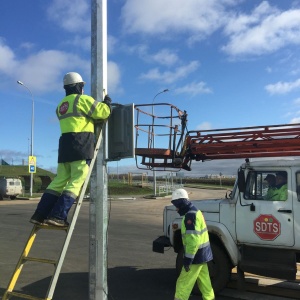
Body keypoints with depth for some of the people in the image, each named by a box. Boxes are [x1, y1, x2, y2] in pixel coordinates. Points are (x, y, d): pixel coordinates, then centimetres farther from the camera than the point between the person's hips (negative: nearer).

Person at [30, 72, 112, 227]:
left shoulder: (61, 105, 24)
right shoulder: (83, 99, -1)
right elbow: (102, 112, -4)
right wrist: (107, 103, 16)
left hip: (66, 144, 8)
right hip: (81, 145, -8)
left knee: (60, 180, 9)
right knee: (76, 181, -8)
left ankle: (40, 214, 5)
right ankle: (58, 216, -15)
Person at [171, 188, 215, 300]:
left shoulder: (190, 215, -22)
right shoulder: (194, 212, 12)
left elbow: (193, 239, -28)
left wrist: (188, 258, -24)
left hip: (196, 255, -10)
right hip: (202, 253, 10)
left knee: (183, 283, -1)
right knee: (204, 281, 18)